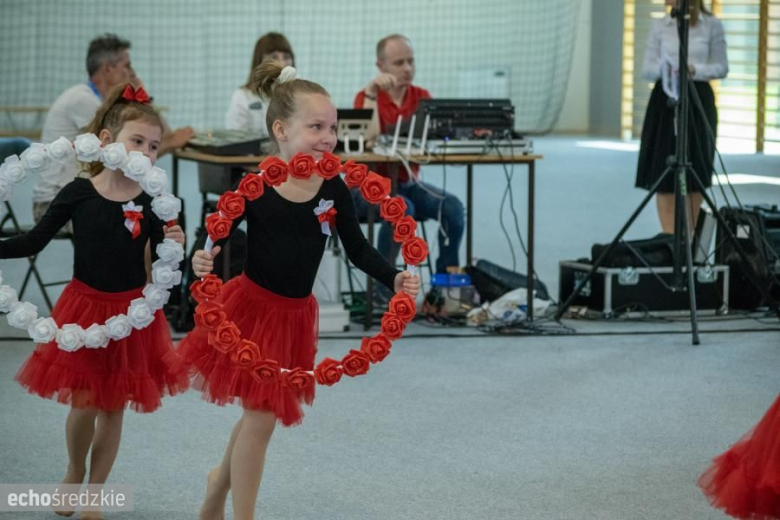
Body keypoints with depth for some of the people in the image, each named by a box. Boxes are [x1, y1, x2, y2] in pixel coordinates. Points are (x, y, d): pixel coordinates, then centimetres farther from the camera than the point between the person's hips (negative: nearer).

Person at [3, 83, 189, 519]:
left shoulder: (153, 204, -9)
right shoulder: (78, 193, -9)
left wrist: (174, 246, -26)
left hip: (132, 313, 0)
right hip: (85, 307, 0)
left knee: (113, 408, 9)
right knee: (83, 403, 3)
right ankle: (74, 473, 32)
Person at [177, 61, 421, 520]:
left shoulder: (334, 190, -4)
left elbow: (358, 250, 1)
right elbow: (218, 236, -11)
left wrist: (395, 278, -13)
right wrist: (203, 260, -32)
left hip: (296, 314, 4)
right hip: (250, 306, -4)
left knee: (262, 414, 15)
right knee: (262, 416, -4)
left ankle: (223, 481, 44)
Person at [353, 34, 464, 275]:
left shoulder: (421, 97, 5)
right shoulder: (367, 97, -8)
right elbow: (368, 140, -25)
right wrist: (371, 92, -28)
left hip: (407, 182, 5)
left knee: (452, 206, -20)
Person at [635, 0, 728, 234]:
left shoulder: (712, 25, 1)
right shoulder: (660, 26, 6)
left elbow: (722, 67, 2)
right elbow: (646, 69, 5)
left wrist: (695, 70, -16)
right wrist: (662, 68, -18)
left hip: (698, 99, -1)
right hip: (665, 100, 1)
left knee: (697, 171, 2)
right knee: (664, 171, -6)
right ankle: (669, 237, -6)